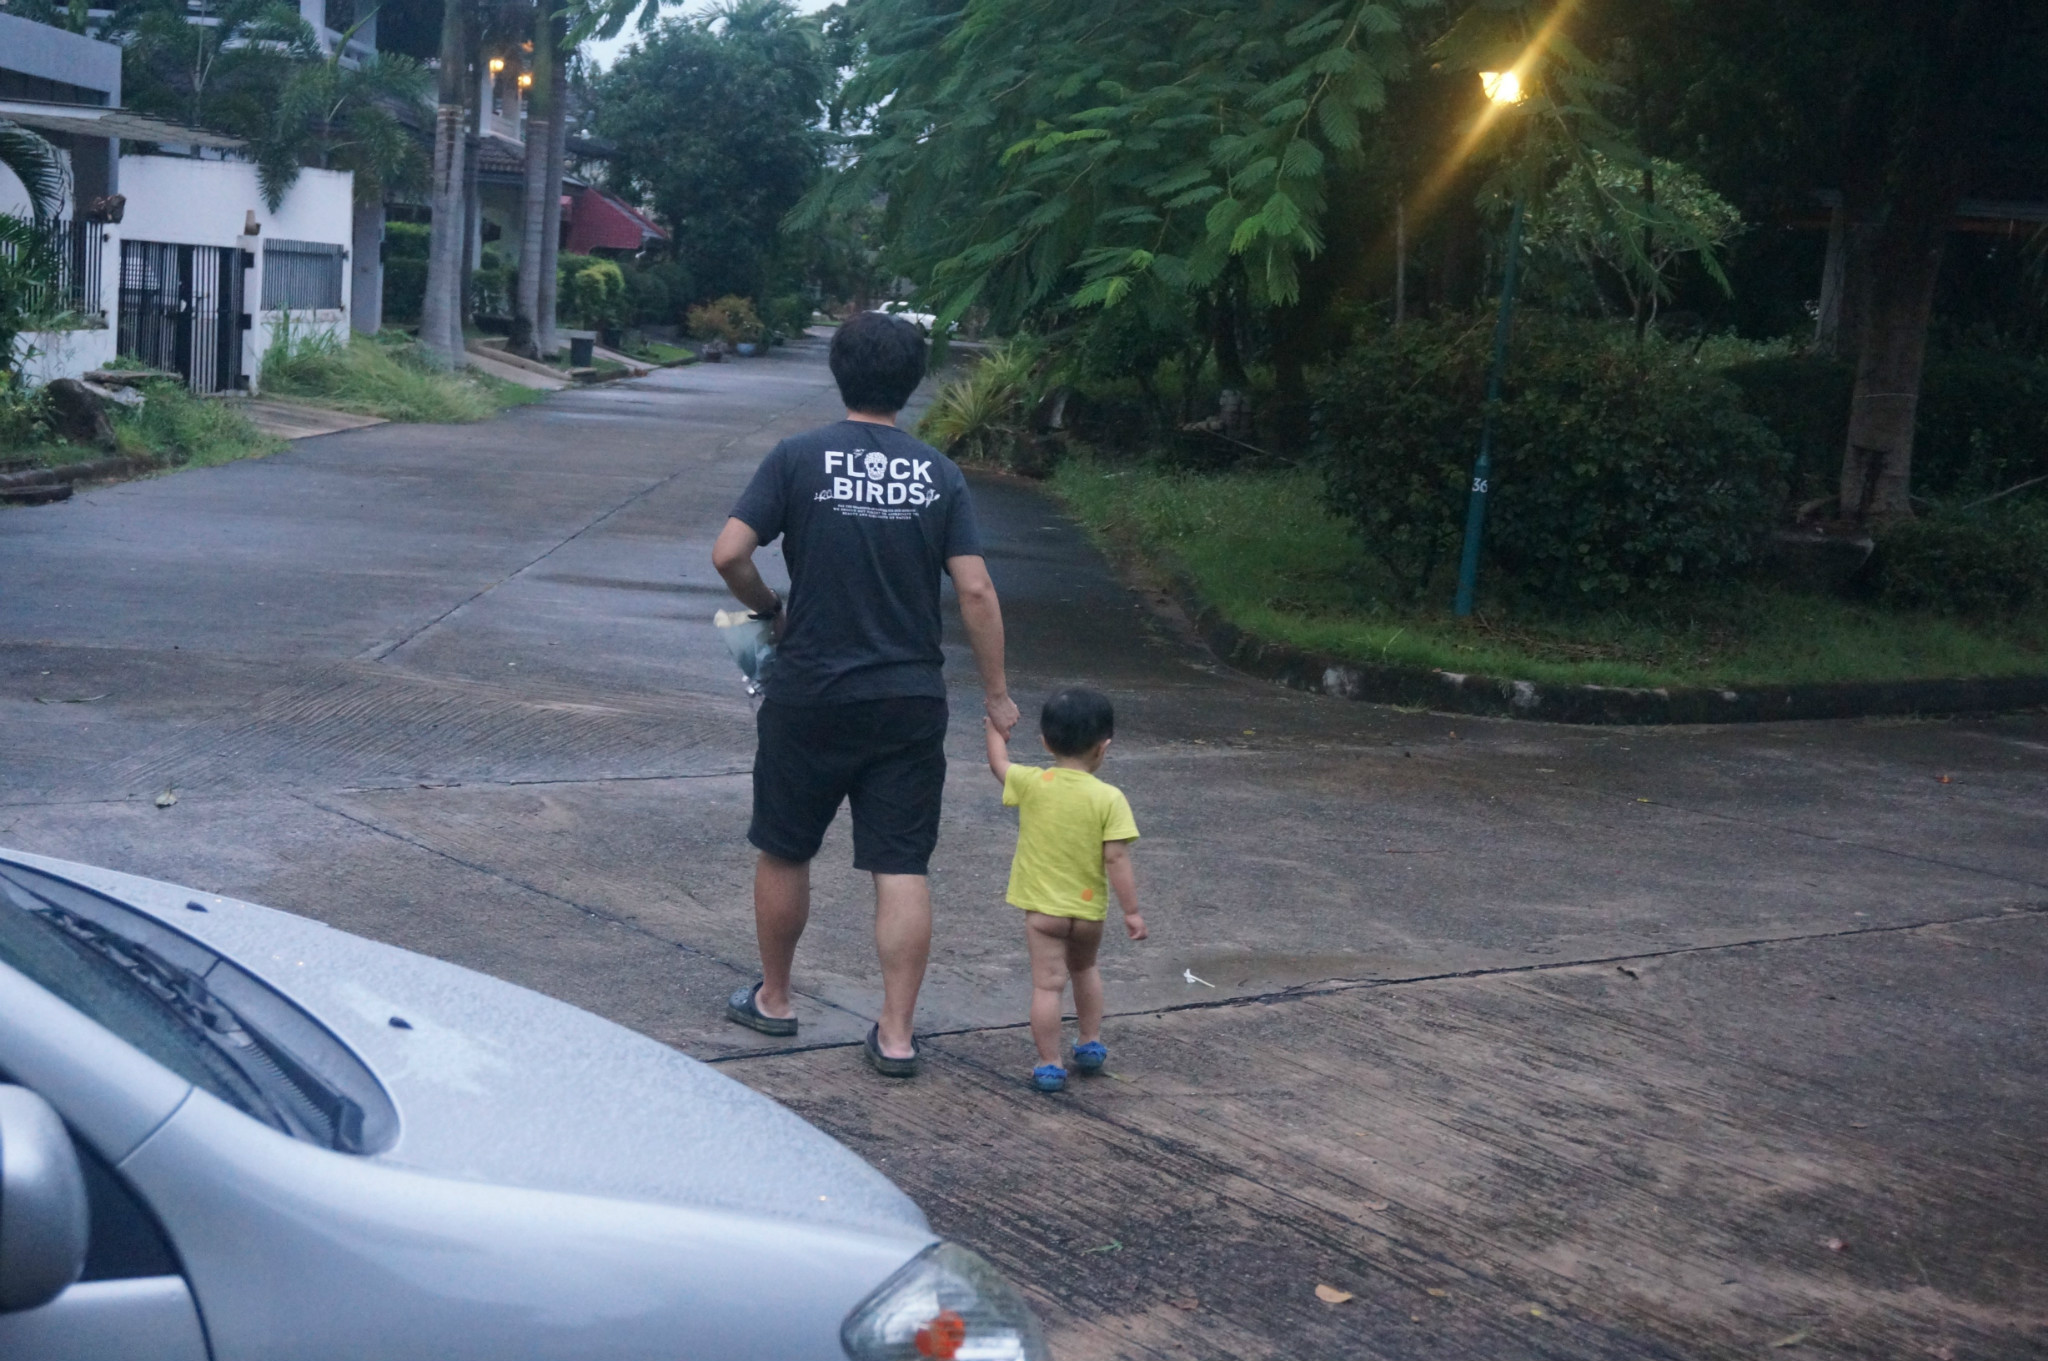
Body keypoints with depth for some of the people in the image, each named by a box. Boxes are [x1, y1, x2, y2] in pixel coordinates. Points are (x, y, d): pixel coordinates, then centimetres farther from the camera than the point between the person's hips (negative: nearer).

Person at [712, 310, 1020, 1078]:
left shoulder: (798, 459, -5)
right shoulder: (938, 475, 1)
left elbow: (728, 554, -12)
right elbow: (976, 591, -4)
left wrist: (771, 610, 7)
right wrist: (996, 693, 3)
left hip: (811, 694, -1)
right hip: (910, 700, 1)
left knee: (784, 852, 17)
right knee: (902, 870, 4)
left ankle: (773, 1000, 31)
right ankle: (896, 1035, 4)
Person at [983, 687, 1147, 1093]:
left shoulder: (1031, 784, -8)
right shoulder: (1109, 798, -13)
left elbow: (999, 764, 12)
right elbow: (1116, 859, -15)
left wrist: (996, 731, 31)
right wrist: (1131, 911, -8)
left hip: (1042, 907, -1)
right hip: (1089, 909, 1)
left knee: (1048, 983, 0)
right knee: (1084, 969, 27)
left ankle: (1049, 1065, 0)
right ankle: (1091, 1044, 34)